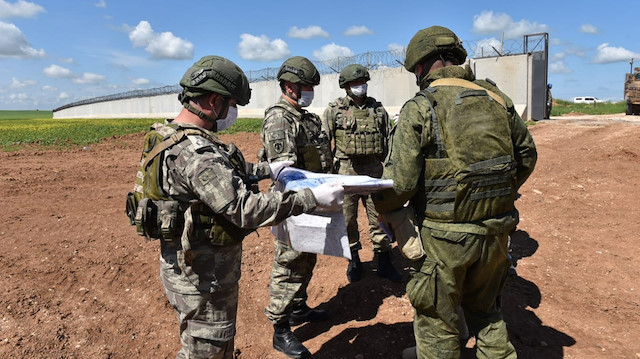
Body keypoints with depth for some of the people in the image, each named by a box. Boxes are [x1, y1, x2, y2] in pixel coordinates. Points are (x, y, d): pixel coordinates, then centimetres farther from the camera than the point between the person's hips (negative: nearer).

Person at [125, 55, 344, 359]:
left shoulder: (172, 136, 4)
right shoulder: (195, 152, -30)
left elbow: (221, 173, 17)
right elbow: (245, 209, -33)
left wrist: (266, 170, 16)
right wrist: (313, 198, -27)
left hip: (185, 263, 10)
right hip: (204, 276, -10)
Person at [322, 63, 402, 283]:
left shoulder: (378, 109, 10)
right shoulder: (334, 111, 1)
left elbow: (389, 141, 13)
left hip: (374, 170, 2)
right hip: (345, 170, -2)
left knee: (379, 216, 6)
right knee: (347, 219, 8)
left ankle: (384, 262, 21)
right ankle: (353, 260, 26)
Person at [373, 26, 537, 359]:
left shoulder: (419, 108, -13)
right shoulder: (496, 98, 4)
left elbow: (400, 180, -17)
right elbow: (526, 156, 13)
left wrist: (384, 210, 2)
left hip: (444, 235, -5)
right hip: (496, 231, 6)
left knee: (437, 322, 15)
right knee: (484, 308, 28)